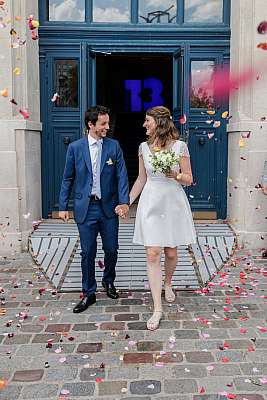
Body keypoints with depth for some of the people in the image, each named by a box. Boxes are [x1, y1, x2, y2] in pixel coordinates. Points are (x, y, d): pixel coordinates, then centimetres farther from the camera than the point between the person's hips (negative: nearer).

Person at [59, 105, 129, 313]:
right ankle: (89, 293, 22)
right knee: (88, 253, 5)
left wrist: (124, 201, -16)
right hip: (85, 208, -1)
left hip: (109, 207, 1)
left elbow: (122, 175, -4)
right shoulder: (75, 147, 0)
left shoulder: (114, 146, 2)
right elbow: (68, 178, 4)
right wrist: (63, 206, 2)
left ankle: (109, 281, 38)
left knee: (111, 249, 9)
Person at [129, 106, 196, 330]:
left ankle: (167, 284, 43)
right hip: (151, 204, 2)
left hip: (173, 204, -1)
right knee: (152, 255, -5)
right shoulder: (144, 147, 6)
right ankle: (157, 309, 0)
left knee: (171, 253, 10)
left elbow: (189, 180, 1)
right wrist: (127, 202, 12)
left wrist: (176, 175, -19)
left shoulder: (179, 146, -3)